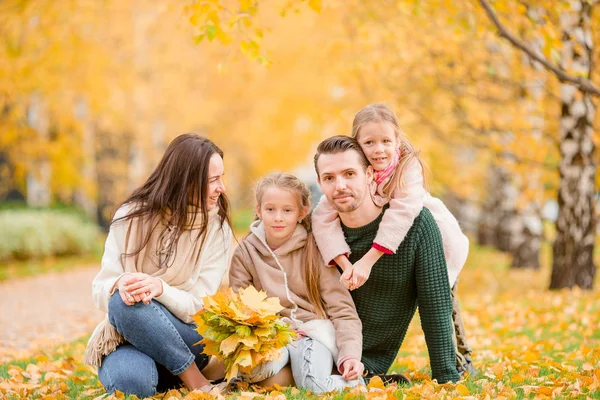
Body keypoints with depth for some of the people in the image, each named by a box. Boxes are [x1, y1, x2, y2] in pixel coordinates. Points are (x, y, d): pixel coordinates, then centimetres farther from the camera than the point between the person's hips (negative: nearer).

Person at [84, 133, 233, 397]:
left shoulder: (216, 227, -6)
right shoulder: (132, 215, -5)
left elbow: (201, 306, -11)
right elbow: (101, 289, -5)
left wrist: (160, 288, -32)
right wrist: (120, 284, -30)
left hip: (187, 335, 1)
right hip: (124, 336, -1)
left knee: (128, 306, -32)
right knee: (132, 381, -37)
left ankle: (196, 381, -15)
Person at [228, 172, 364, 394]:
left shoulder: (314, 249, -2)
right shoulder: (245, 253, 2)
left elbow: (342, 309, -4)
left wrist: (350, 356, -18)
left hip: (314, 328, -1)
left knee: (315, 386, -31)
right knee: (250, 368, -33)